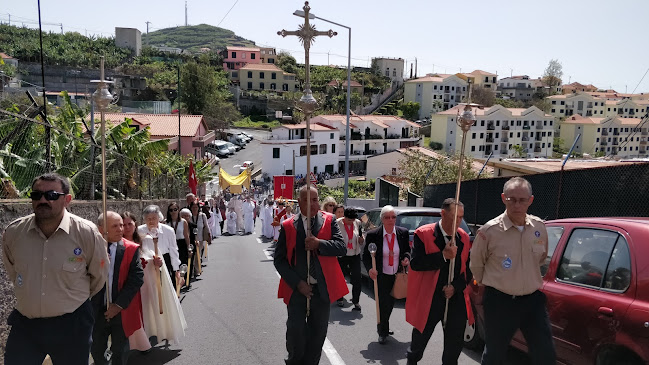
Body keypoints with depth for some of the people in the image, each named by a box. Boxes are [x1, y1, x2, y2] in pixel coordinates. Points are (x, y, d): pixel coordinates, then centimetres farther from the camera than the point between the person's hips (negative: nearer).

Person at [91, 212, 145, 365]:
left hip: (122, 311, -1)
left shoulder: (131, 249, -6)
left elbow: (137, 278, -10)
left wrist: (119, 305, -13)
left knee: (120, 351, 13)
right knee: (96, 350, 15)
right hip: (97, 311, 1)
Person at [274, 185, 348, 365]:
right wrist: (297, 283, -9)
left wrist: (319, 244, -23)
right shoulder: (288, 226, -1)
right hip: (297, 289, -1)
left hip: (322, 289, 1)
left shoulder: (329, 221, 1)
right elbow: (279, 259, -1)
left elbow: (341, 247, -8)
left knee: (317, 334, 12)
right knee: (295, 332, 1)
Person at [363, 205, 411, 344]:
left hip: (397, 275, 4)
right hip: (381, 276, -4)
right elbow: (366, 256, -8)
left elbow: (407, 249, 10)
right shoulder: (373, 235, -15)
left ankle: (382, 326, 42)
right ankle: (383, 332, 18)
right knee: (384, 304, -4)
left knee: (390, 303, 17)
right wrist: (370, 269, -26)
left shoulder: (403, 233, -6)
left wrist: (406, 257, -12)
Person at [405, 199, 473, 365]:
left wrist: (456, 287, -9)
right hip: (429, 299, -3)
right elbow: (415, 263, -18)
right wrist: (443, 256, -23)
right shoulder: (423, 234, -10)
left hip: (456, 298, 3)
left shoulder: (464, 238, 3)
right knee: (420, 337, 16)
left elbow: (468, 269, 6)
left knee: (455, 344, 9)